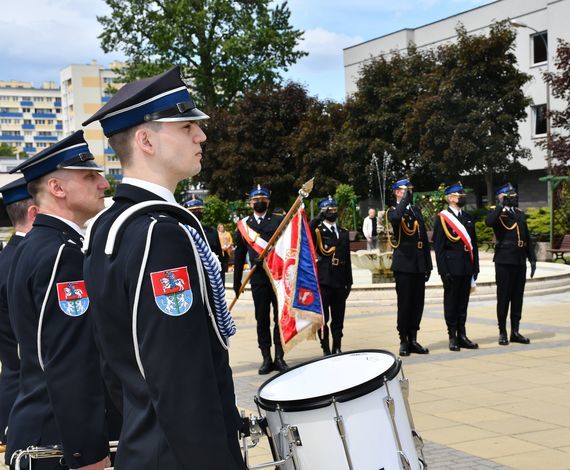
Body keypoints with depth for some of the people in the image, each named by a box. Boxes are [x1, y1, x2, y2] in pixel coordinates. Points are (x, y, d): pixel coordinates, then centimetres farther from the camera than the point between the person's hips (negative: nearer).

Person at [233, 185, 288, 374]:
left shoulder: (279, 221, 5)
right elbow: (239, 255, 11)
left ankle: (279, 357, 9)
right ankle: (266, 359, 12)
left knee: (280, 318, 1)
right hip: (258, 278, 1)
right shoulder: (243, 225, 9)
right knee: (262, 321, 5)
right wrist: (237, 281, 10)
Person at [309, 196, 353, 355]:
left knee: (338, 318, 7)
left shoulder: (343, 233, 16)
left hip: (339, 282, 4)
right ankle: (326, 350, 5)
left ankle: (337, 349, 15)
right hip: (323, 281, -4)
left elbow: (347, 259, 16)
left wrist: (349, 282, 13)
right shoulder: (317, 230, 2)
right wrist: (319, 218, -28)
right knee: (323, 318, -1)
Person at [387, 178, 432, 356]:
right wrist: (405, 199, -18)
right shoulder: (393, 211, 0)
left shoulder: (416, 211, 18)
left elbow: (425, 239, 17)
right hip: (404, 265, -6)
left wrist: (428, 265, 13)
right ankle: (404, 341, 5)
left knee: (417, 304, 7)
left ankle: (413, 340, 14)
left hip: (419, 266, 6)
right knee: (404, 304, -2)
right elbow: (396, 218, -29)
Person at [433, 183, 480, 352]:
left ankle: (462, 336, 17)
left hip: (467, 268, 6)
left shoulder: (468, 218, 14)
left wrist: (475, 267, 11)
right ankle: (453, 337, 9)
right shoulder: (442, 218, -5)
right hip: (452, 267, -6)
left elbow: (473, 244, 16)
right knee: (451, 301, 2)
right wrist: (444, 271, -14)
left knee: (463, 302, 10)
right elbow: (439, 247, -9)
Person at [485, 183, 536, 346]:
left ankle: (515, 332, 15)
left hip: (520, 262, 6)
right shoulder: (497, 213, -1)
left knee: (517, 298, 8)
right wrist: (501, 205, -18)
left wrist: (532, 259, 12)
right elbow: (489, 222, -27)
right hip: (504, 262, -6)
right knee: (503, 297, 0)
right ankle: (502, 332, 7)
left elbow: (527, 238, 19)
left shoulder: (520, 214, 16)